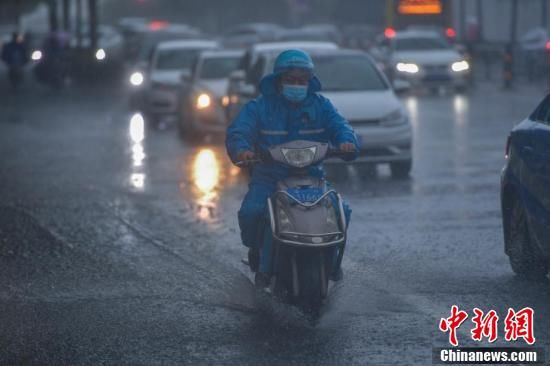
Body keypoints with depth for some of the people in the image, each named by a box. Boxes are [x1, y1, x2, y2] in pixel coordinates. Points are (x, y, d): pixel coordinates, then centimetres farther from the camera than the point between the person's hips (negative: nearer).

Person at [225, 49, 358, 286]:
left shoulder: (320, 106, 9)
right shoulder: (260, 107, 1)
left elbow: (339, 125, -4)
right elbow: (237, 131, -11)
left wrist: (346, 141, -30)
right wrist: (241, 149, -36)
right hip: (269, 176, -2)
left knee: (341, 211, -17)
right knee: (251, 212, -28)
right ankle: (258, 254, 3)